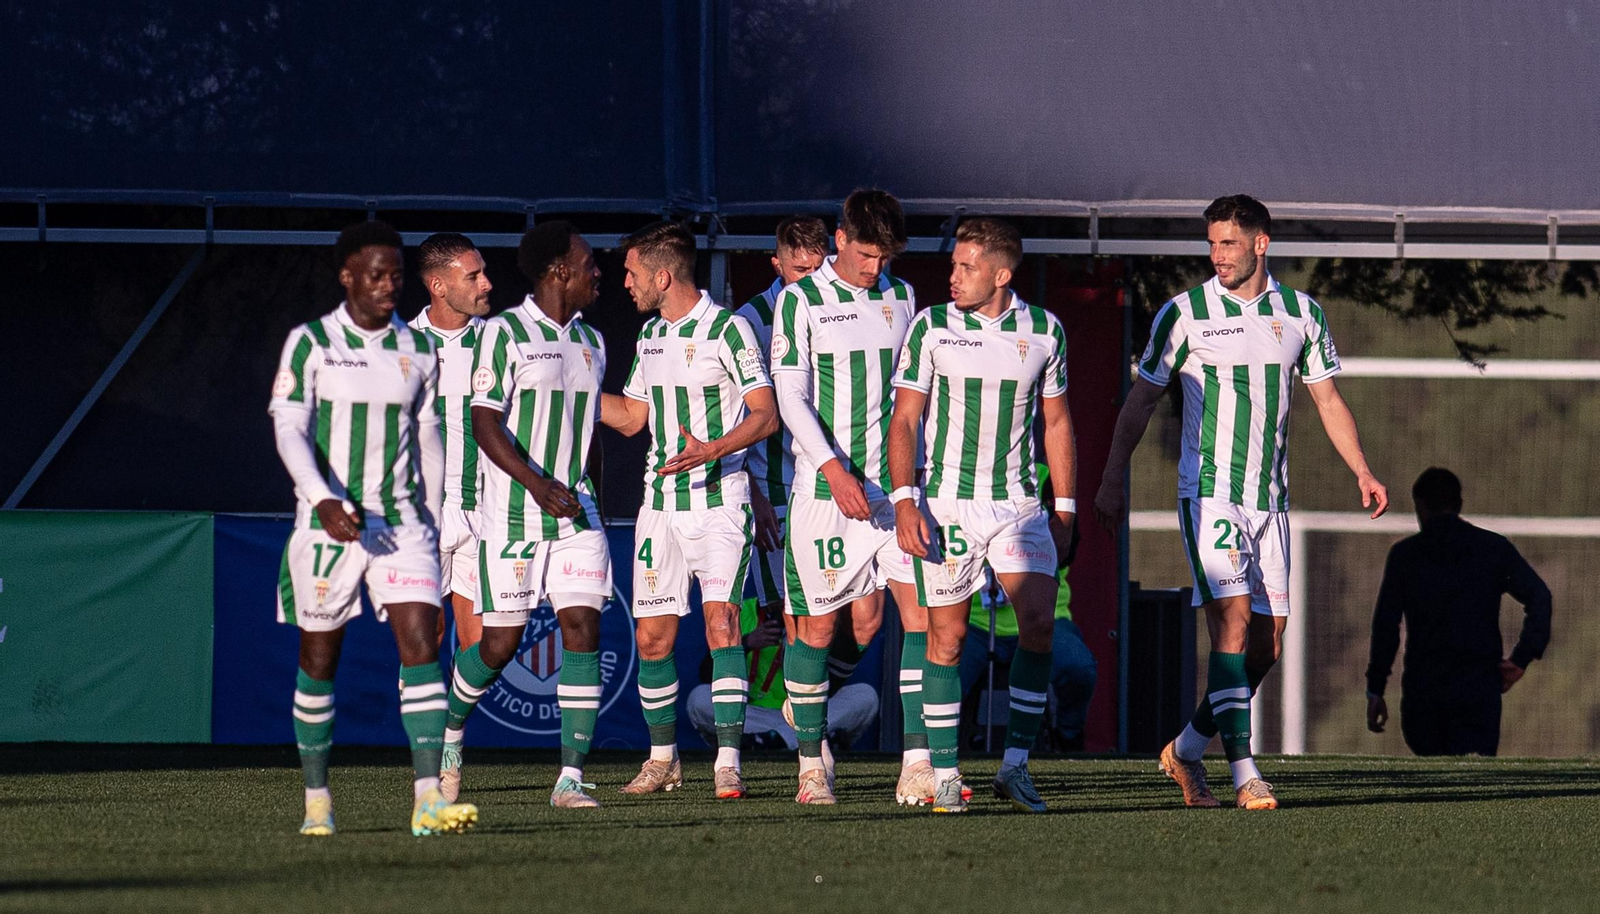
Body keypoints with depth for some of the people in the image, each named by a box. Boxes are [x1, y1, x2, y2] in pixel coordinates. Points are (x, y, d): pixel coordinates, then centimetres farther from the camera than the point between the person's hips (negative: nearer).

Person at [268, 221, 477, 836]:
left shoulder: (418, 350, 9)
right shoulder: (311, 343, -3)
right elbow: (288, 428, -10)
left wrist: (430, 523, 18)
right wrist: (325, 502, -24)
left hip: (401, 523, 2)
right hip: (328, 524, -2)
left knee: (421, 646, -13)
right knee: (319, 661, 5)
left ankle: (428, 801, -20)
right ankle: (317, 799, 19)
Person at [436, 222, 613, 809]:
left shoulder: (590, 342, 14)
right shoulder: (505, 333, -7)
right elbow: (485, 424, -13)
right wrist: (539, 484, -22)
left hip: (576, 514, 5)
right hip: (513, 516, -5)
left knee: (583, 629, -9)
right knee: (500, 643, 0)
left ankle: (571, 778, -10)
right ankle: (451, 731, 31)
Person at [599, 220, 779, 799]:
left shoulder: (726, 329, -8)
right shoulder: (651, 334, 14)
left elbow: (766, 414, -12)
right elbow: (632, 416, 23)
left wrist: (712, 450, -27)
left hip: (719, 502, -7)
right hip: (660, 506, 7)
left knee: (720, 623, -16)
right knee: (652, 638, 5)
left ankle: (728, 761, -15)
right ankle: (663, 758, 18)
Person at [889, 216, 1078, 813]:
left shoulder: (1043, 330, 4)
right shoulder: (931, 328, -2)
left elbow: (1057, 422, 13)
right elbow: (904, 420, -1)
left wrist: (1064, 508, 10)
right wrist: (904, 501, -11)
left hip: (1018, 503, 1)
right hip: (946, 504, -1)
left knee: (1039, 623, -14)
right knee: (946, 638, -1)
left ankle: (1015, 765, -7)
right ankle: (945, 776, 8)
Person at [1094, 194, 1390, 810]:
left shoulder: (1301, 314, 6)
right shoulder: (1185, 314, -3)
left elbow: (1327, 398, 13)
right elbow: (1140, 400, 3)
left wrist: (1362, 471, 2)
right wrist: (1113, 480, -1)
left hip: (1269, 499, 4)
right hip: (1208, 493, -4)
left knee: (1267, 643, 4)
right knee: (1233, 620, -18)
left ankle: (1187, 749, 21)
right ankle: (1244, 774, -20)